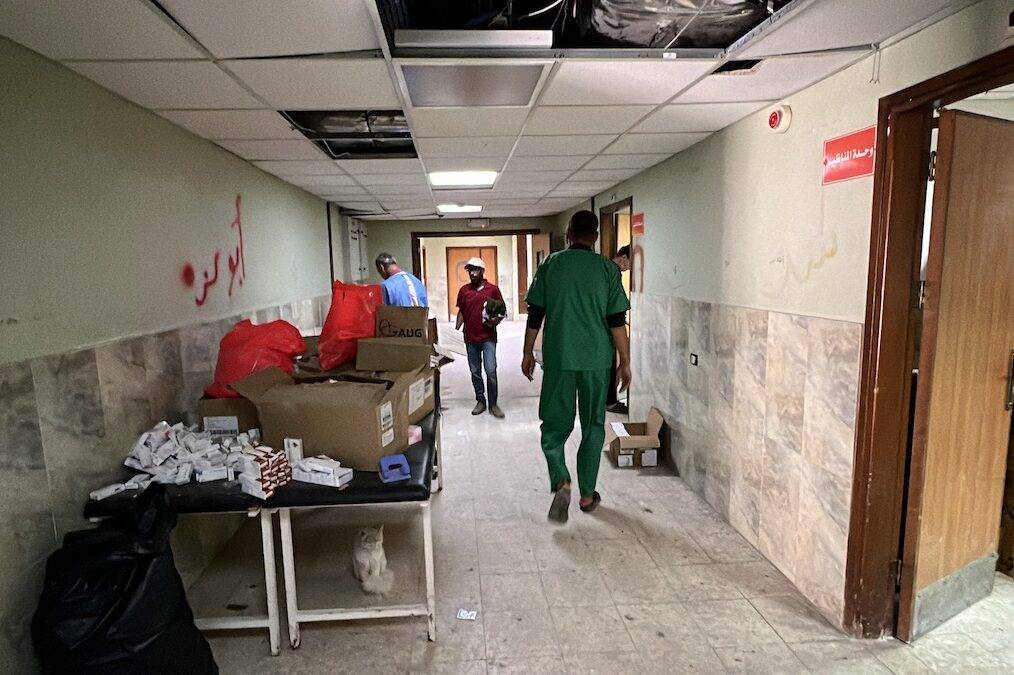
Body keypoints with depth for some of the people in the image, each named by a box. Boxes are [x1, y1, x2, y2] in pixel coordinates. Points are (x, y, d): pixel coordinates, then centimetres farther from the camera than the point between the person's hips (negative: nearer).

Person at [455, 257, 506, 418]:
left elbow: (502, 312, 4)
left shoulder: (493, 289, -1)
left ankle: (493, 404, 3)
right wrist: (456, 329, 3)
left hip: (488, 338, -3)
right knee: (475, 372, 10)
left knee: (491, 371, -9)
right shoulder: (464, 290, 7)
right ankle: (480, 401, 24)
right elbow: (461, 312, 14)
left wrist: (496, 319, -16)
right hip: (470, 339, 3)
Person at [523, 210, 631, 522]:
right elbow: (617, 322, -5)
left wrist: (528, 353, 11)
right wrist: (625, 362, 4)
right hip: (596, 360, 0)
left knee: (555, 423, 11)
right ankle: (587, 495, 21)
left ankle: (561, 482, -10)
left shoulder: (550, 265, 0)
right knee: (593, 426, 13)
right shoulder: (608, 269, -3)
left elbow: (535, 315, 1)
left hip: (558, 358, 0)